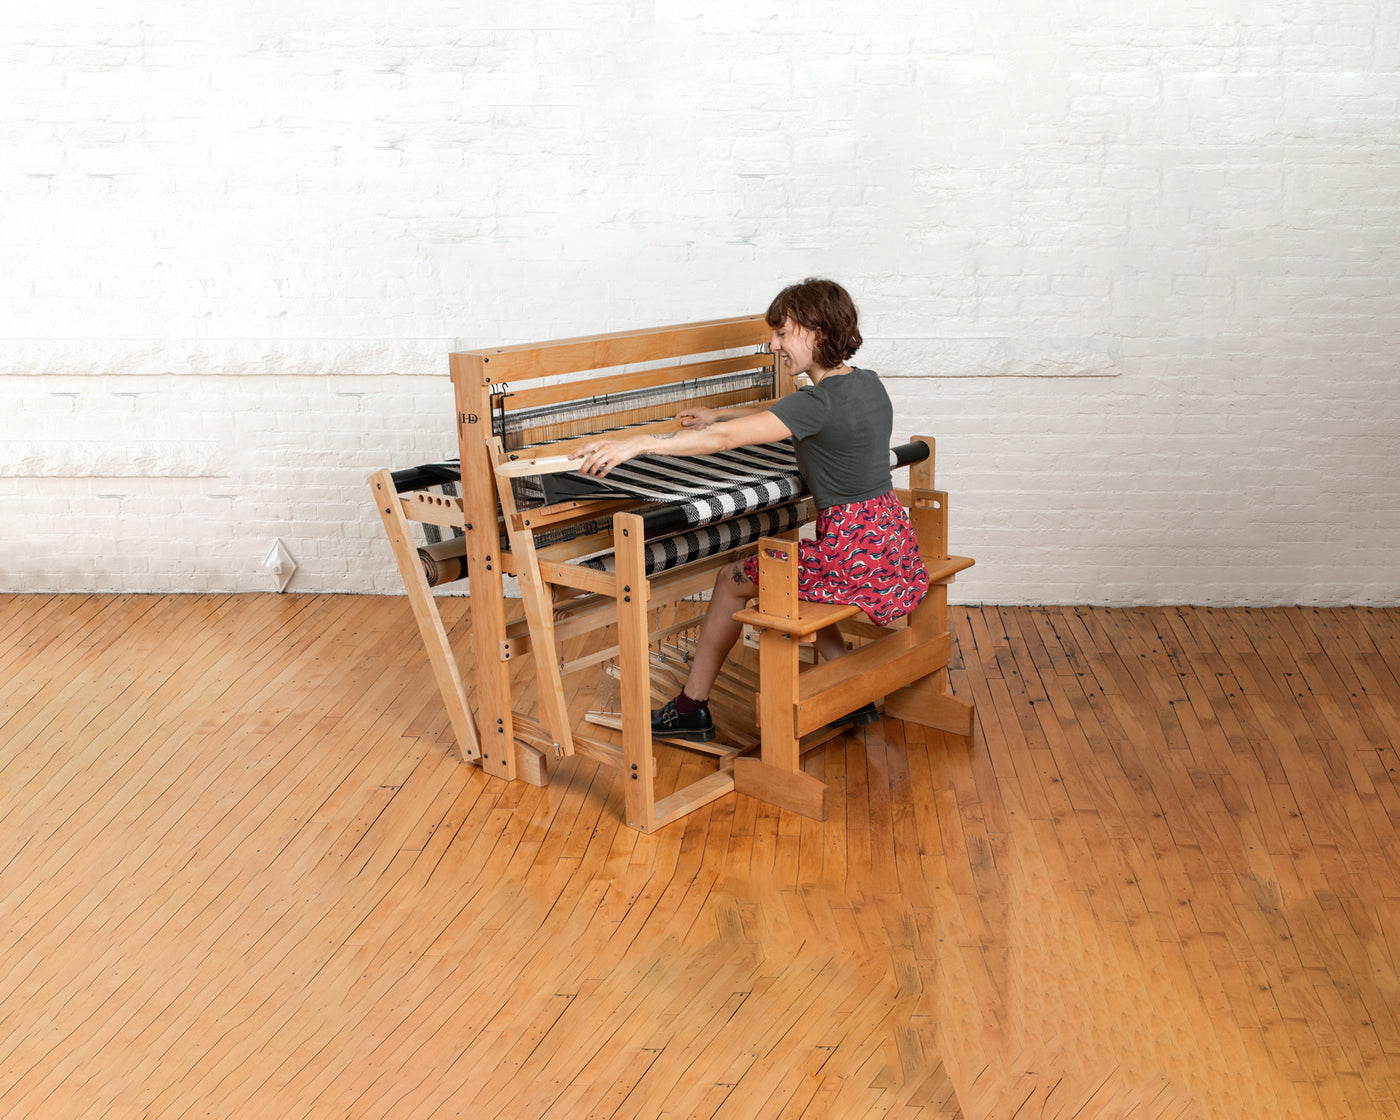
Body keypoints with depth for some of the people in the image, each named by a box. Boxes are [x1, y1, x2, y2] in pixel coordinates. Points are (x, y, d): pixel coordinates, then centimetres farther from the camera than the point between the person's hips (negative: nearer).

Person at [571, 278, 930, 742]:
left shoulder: (821, 402, -19)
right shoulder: (866, 383, 8)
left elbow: (725, 439, -25)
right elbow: (777, 412, 26)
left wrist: (635, 443, -25)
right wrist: (716, 413, 33)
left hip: (856, 556, -9)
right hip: (892, 544, 9)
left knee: (732, 580, 8)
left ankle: (692, 708, 22)